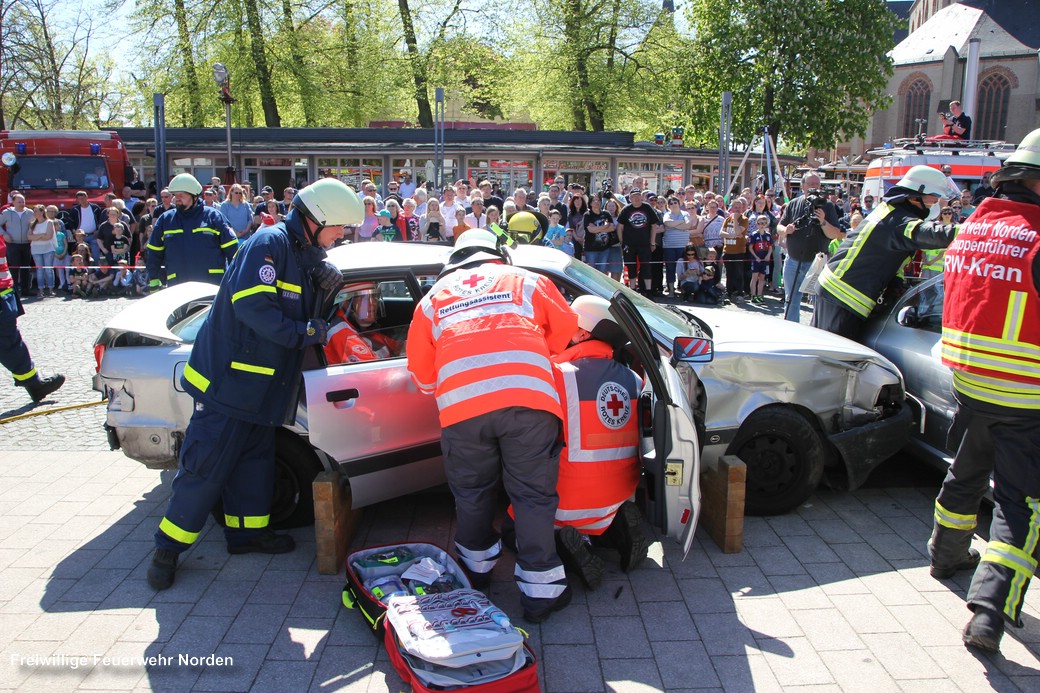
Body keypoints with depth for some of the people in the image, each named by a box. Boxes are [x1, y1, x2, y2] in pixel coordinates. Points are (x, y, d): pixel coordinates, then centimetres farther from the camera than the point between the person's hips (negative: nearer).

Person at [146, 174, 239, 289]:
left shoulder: (213, 216, 3)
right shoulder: (165, 220, 12)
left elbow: (231, 248, 3)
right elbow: (154, 253, 18)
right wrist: (153, 280, 12)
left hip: (214, 285, -2)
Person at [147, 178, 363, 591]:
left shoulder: (305, 255, 12)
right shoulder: (270, 243, -18)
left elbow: (298, 309, 18)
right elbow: (253, 305, -27)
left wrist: (324, 286, -3)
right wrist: (307, 332, -21)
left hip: (261, 384, 9)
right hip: (228, 379, -9)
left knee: (254, 458, 18)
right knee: (206, 467, -2)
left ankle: (248, 530, 33)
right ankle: (168, 548, 11)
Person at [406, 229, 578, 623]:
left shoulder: (434, 297, 25)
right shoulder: (524, 280, 22)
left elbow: (421, 372, 24)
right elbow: (566, 328, 23)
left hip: (461, 405, 2)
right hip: (528, 398, -1)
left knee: (472, 491, 20)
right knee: (534, 494, 8)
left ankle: (476, 566, 39)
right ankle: (540, 589, 12)